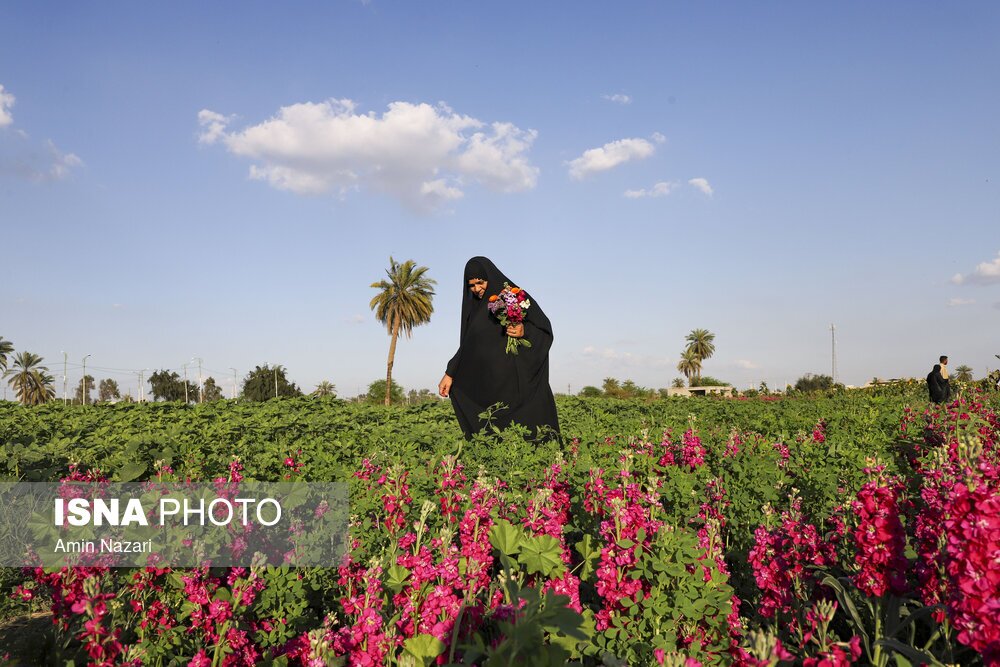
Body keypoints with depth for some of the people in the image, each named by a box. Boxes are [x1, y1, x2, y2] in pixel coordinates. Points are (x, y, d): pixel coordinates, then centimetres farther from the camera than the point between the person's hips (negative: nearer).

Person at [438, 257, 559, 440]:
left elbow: (545, 329, -1)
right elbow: (466, 344, 18)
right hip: (487, 384, 4)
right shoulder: (473, 307, 15)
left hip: (516, 378, -4)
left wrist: (525, 331, -21)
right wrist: (449, 374, 10)